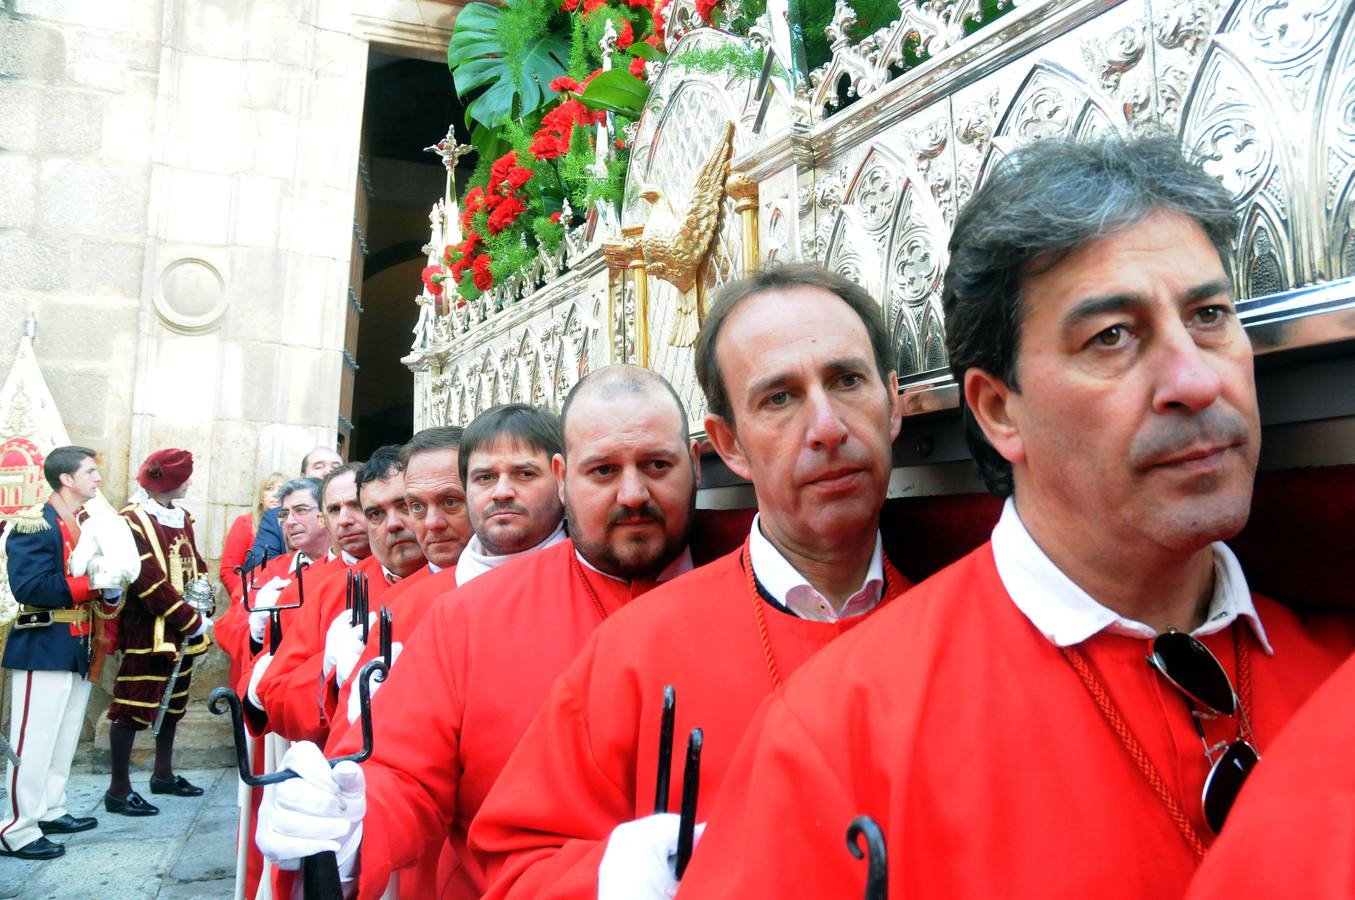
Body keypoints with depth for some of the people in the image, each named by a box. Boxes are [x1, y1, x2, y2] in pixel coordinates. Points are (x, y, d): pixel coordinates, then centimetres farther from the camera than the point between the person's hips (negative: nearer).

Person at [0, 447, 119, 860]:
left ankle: (51, 811, 28)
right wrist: (90, 584, -23)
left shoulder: (86, 527, 15)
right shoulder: (35, 527, -13)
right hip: (44, 650, -9)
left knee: (65, 740, 16)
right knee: (33, 743, -4)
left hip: (79, 650, 9)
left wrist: (110, 588, -4)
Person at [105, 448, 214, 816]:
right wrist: (191, 620, -18)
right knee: (134, 704, -3)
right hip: (147, 630, -8)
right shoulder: (134, 520, -14)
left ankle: (163, 773, 30)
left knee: (174, 701, 17)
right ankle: (118, 789, 6)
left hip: (182, 630, 8)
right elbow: (147, 580, -20)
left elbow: (195, 565, 17)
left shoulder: (182, 518, 11)